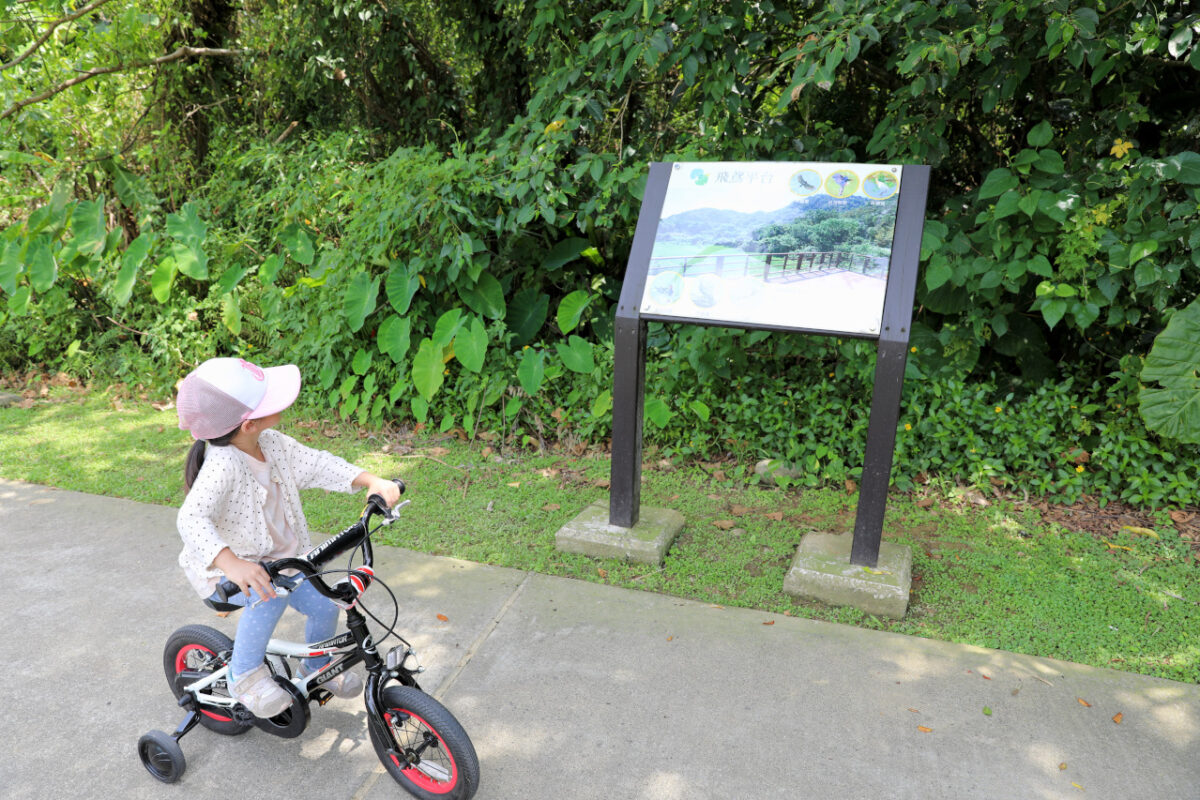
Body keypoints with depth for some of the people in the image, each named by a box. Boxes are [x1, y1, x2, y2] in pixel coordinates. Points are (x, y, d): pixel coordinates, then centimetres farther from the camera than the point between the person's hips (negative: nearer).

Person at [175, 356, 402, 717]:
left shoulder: (273, 443, -9)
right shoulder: (222, 465, -32)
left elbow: (316, 464, -7)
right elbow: (192, 518, -42)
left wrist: (372, 481, -21)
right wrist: (230, 562, -59)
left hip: (281, 557, 7)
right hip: (229, 572, -7)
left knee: (324, 604, -2)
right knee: (271, 593, -35)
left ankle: (317, 667, 29)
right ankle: (244, 673, -10)